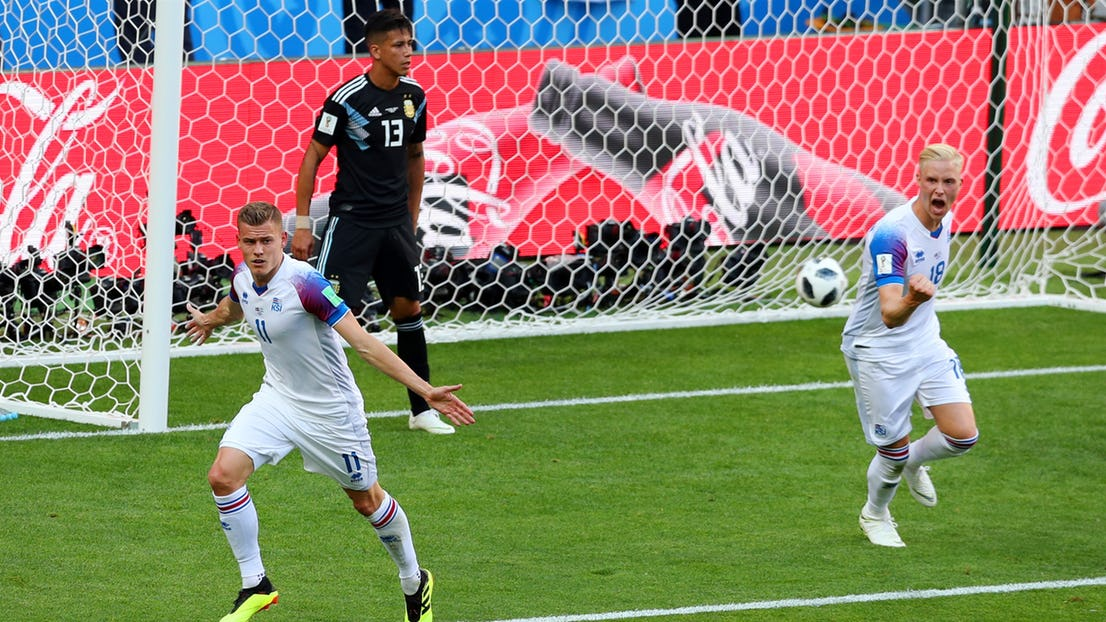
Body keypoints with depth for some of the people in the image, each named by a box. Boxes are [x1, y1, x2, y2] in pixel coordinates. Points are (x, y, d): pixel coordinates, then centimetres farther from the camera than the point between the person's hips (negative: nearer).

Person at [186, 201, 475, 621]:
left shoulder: (305, 283, -29)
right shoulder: (242, 277, -8)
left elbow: (363, 343, -29)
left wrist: (424, 390, -35)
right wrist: (211, 320, 44)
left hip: (330, 409, -5)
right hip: (277, 398, 5)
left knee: (367, 500, 12)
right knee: (223, 475, -14)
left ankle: (415, 582, 37)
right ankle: (255, 586, -1)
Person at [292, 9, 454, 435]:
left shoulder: (414, 96, 4)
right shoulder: (347, 99, -13)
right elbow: (312, 158, -7)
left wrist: (411, 218, 19)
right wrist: (302, 224, -8)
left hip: (395, 221, 6)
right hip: (351, 220, -6)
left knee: (408, 308, 10)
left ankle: (422, 410, 20)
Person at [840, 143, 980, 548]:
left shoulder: (945, 219, -3)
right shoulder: (891, 233, -29)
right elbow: (890, 315, -37)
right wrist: (912, 300, -57)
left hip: (926, 343, 7)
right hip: (878, 351, -7)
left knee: (963, 435, -5)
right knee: (894, 450, 1)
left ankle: (913, 462, 28)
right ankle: (874, 515, 33)